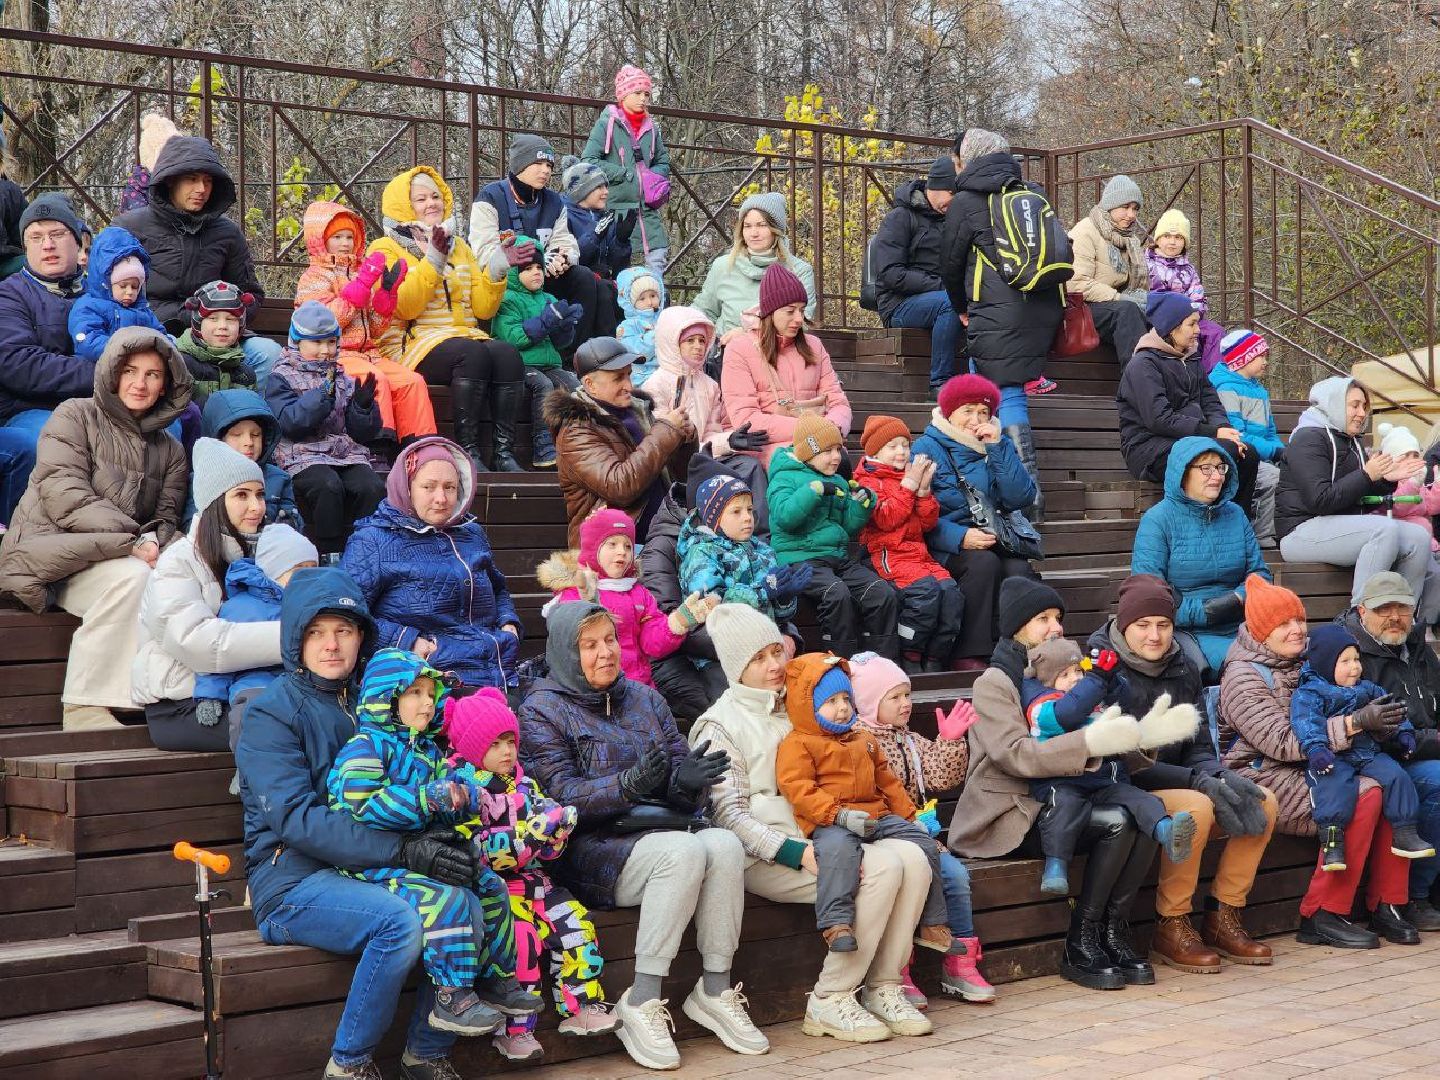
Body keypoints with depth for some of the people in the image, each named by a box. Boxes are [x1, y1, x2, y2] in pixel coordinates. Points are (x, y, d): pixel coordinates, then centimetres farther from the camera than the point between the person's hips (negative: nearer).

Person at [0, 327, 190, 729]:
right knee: (132, 577, -34)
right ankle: (83, 709, -28)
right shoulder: (75, 416, 4)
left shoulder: (170, 451, 20)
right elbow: (62, 493, -10)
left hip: (116, 559, 5)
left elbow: (167, 517, 11)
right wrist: (130, 541, -19)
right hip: (53, 553, -5)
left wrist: (154, 544, -15)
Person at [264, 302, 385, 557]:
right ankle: (329, 553, -22)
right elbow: (289, 422, -11)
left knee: (373, 487, -25)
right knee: (329, 486, -34)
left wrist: (364, 406, -5)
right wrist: (324, 394, -19)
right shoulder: (282, 378, 7)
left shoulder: (343, 380, 21)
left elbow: (364, 433, 16)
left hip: (346, 452, 4)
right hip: (304, 456, -4)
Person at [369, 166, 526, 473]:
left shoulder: (459, 246, 23)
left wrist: (496, 270, 2)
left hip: (465, 335, 5)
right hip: (413, 344, -5)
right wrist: (432, 261, -18)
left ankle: (505, 451, -30)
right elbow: (404, 307, -11)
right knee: (472, 353, -36)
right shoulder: (386, 249, 6)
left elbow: (482, 309, 17)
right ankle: (468, 450, -33)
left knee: (507, 354, -28)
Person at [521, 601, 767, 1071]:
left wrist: (688, 778, -15)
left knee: (725, 844, -26)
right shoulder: (543, 709, 1)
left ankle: (715, 991, -17)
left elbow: (682, 765, 11)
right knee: (684, 852, -32)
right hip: (591, 845, -5)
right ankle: (641, 1004, -27)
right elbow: (561, 794, -11)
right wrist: (630, 784, -27)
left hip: (660, 830, 5)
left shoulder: (645, 699, 17)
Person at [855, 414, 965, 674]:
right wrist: (908, 486, -8)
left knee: (950, 589, -22)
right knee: (926, 589, -31)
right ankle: (910, 660, -20)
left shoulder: (910, 476, 24)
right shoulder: (868, 481, 5)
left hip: (919, 553, 6)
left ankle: (935, 662, -14)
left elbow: (928, 523, 17)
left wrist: (924, 490, 2)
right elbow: (887, 519, -10)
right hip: (888, 553, -6)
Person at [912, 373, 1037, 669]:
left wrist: (997, 447, -6)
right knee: (984, 562, -33)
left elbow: (1022, 498, 0)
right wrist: (960, 538, -22)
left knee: (1019, 570, -27)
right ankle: (969, 655, -28)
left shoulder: (998, 447, 16)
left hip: (995, 541, 4)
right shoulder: (927, 449, 3)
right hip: (945, 547, -4)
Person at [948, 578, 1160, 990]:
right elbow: (1016, 755, -20)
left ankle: (1113, 932, -12)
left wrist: (1138, 736, -4)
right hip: (1012, 814, -7)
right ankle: (1080, 944, -17)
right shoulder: (994, 683, -5)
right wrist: (1092, 741, -29)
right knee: (1116, 822, -27)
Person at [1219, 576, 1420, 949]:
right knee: (1364, 795, -27)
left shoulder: (1303, 663, 15)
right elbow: (1283, 743, -20)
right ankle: (1322, 915, -21)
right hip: (1265, 778, -8)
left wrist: (1377, 722, 4)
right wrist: (1354, 723, -26)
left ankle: (1385, 905, -10)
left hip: (1309, 771, 8)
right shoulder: (1244, 678, -10)